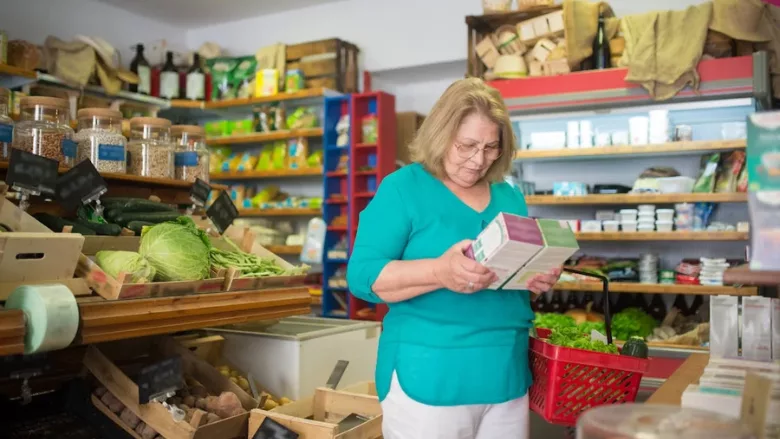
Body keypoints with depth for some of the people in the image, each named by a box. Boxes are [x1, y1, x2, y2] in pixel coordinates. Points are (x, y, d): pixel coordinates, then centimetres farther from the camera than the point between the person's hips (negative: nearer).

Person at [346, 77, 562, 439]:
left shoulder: (510, 197, 11)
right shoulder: (402, 189, -7)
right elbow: (362, 276, -14)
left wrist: (542, 279, -5)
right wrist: (440, 272, -30)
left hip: (507, 376, 6)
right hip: (428, 378, -5)